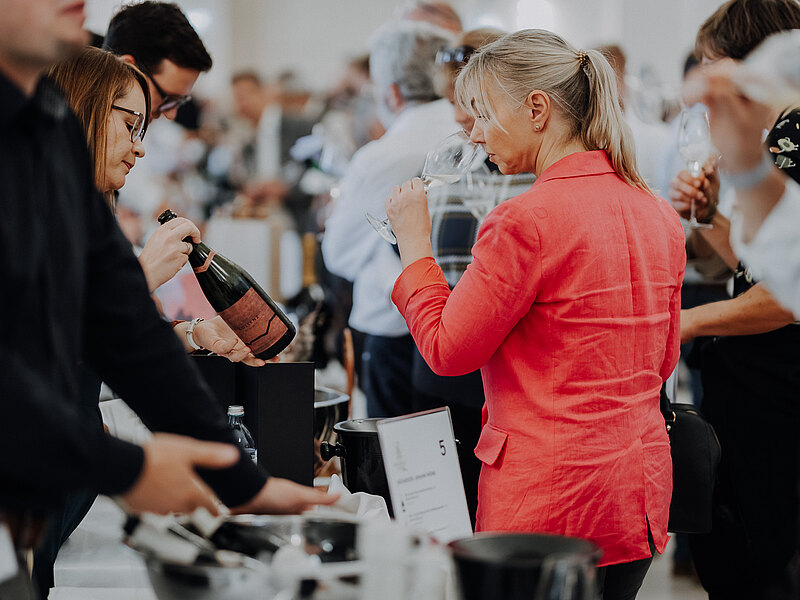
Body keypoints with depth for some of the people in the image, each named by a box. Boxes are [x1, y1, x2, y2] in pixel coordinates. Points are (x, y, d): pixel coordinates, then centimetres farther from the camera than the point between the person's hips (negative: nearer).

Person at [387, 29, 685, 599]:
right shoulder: (659, 214, 8)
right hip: (642, 485, 8)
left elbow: (447, 350, -10)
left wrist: (414, 241, 0)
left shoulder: (528, 220, -18)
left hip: (552, 493, -8)